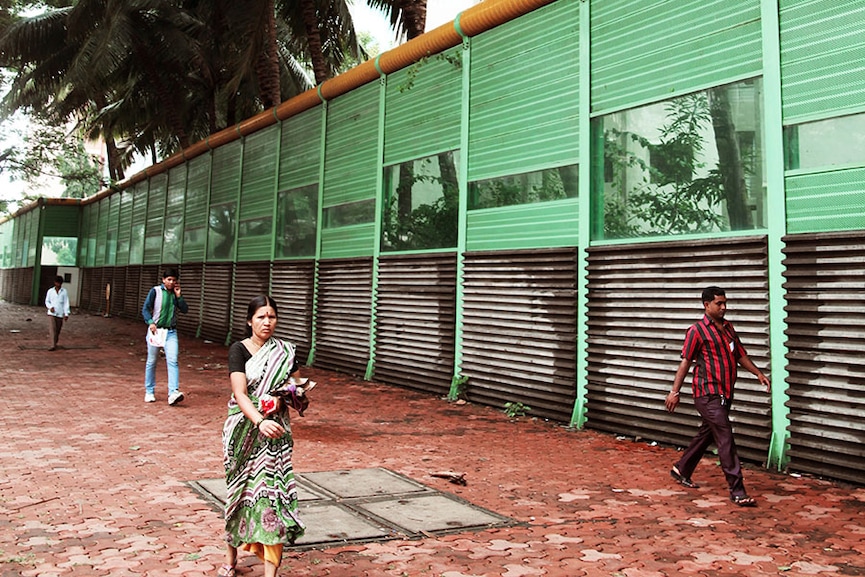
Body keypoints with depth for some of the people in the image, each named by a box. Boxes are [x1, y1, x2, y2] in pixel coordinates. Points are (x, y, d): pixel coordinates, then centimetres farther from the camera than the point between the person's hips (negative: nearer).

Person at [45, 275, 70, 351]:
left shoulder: (64, 292, 1)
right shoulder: (50, 291, 5)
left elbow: (66, 303, -1)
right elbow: (47, 301, 13)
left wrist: (66, 314, -8)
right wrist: (50, 307, -8)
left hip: (60, 314, 0)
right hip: (51, 313, 0)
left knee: (58, 330, 7)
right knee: (52, 329, -13)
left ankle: (55, 343, 27)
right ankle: (53, 345, -18)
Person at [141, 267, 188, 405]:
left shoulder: (175, 293, 9)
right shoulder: (155, 291, -1)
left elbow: (185, 310, 3)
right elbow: (145, 309, -4)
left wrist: (178, 296, -7)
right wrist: (150, 322, -19)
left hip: (171, 332, 2)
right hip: (155, 330, -2)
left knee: (173, 361, -13)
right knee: (151, 362, 7)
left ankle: (173, 393, -22)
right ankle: (149, 392, 21)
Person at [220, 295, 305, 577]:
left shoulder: (285, 352, 3)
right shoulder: (238, 350, -6)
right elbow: (240, 393, -18)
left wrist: (281, 399, -14)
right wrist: (260, 421, -35)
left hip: (275, 432, 1)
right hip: (244, 430, -1)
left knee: (272, 490, -8)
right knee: (239, 490, 11)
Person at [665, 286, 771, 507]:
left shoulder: (728, 327, 14)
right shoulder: (697, 330, -8)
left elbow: (740, 354, 20)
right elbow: (685, 362, -9)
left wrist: (758, 373, 7)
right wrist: (675, 391, -10)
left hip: (725, 393, 8)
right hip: (708, 394, -8)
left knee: (706, 434, 18)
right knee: (725, 439, -10)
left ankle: (681, 470, 35)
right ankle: (737, 491, -8)